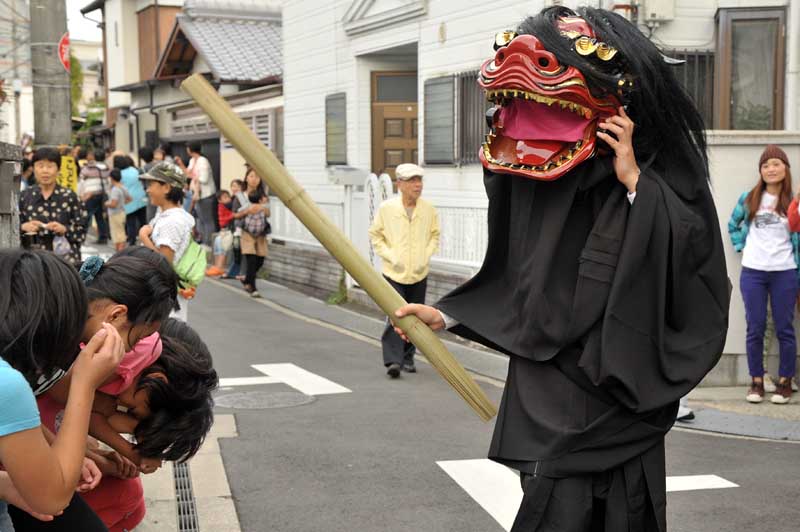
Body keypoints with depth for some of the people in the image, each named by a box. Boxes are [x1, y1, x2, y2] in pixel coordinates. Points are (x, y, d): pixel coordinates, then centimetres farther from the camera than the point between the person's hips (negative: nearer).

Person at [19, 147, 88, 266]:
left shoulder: (69, 196, 4)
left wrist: (64, 229, -15)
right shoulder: (24, 196, 10)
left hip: (65, 258, -1)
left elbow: (81, 231, 2)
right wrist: (24, 227, -8)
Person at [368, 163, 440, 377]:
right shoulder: (386, 208, -5)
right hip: (394, 273, -3)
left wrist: (426, 255, 0)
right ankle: (393, 360, -11)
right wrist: (390, 256, -6)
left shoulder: (428, 209, 1)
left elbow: (435, 235, 14)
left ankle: (408, 358, 23)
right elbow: (375, 235, 4)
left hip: (419, 273, 3)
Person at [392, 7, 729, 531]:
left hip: (615, 389, -3)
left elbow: (698, 256, -17)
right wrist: (446, 315, 8)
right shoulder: (526, 170, 3)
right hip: (545, 382, 3)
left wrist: (636, 183, -22)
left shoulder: (657, 164, -7)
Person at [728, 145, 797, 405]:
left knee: (784, 329, 5)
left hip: (785, 273, -1)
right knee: (755, 329, 5)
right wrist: (741, 246, 5)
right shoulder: (749, 198, 3)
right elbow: (733, 224, 19)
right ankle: (756, 382, 14)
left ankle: (785, 382, 14)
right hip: (752, 272, 1)